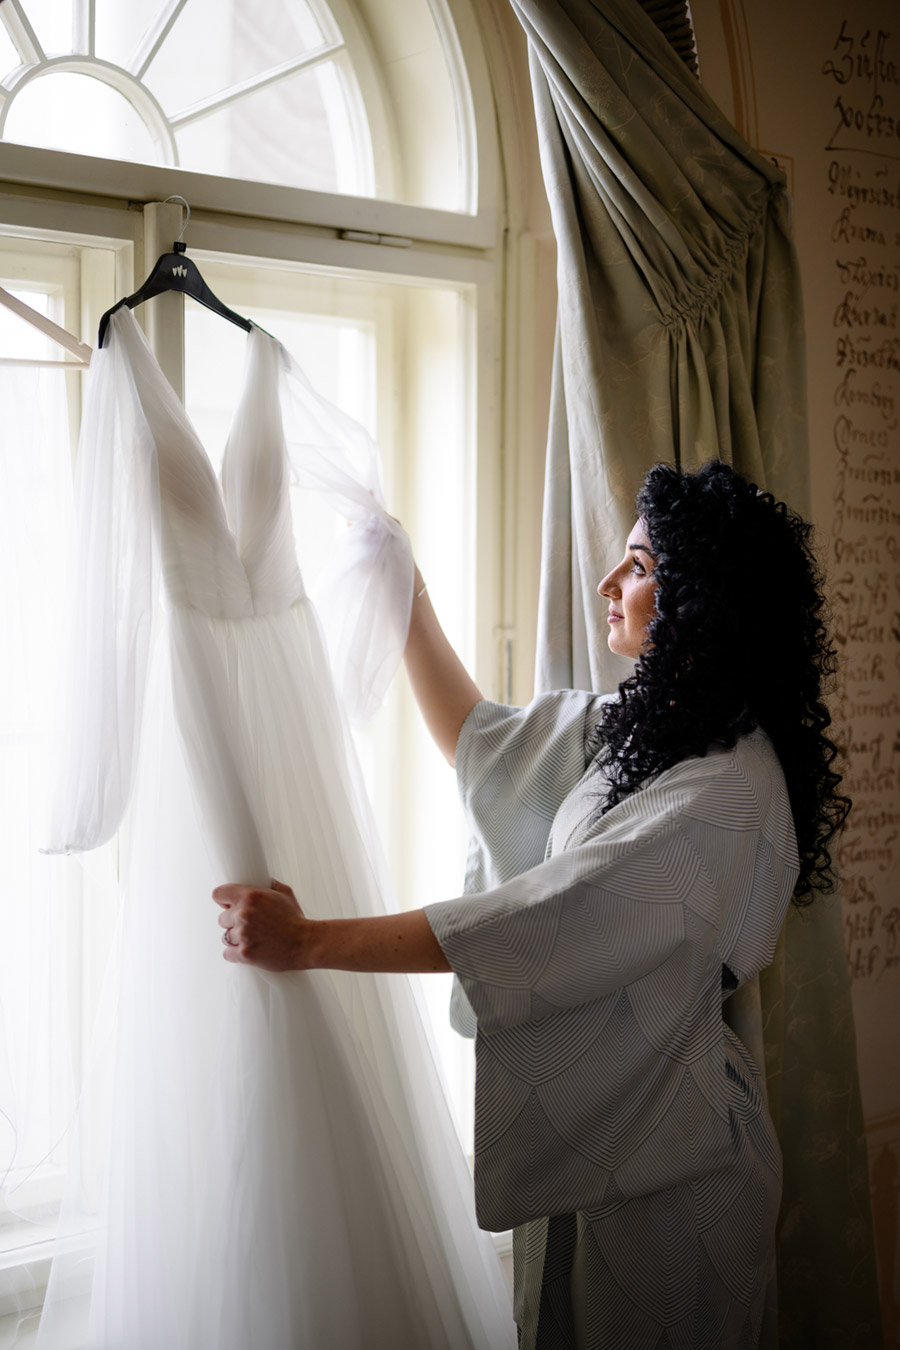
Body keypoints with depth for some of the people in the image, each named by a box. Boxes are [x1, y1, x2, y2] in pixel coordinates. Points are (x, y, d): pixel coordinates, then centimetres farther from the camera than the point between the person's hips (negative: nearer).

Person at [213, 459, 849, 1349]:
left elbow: (535, 923, -30)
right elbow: (480, 741, 16)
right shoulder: (633, 726, 4)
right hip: (584, 1126, 8)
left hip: (660, 1160, -8)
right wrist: (408, 596, 13)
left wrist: (308, 942, -28)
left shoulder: (727, 796, -26)